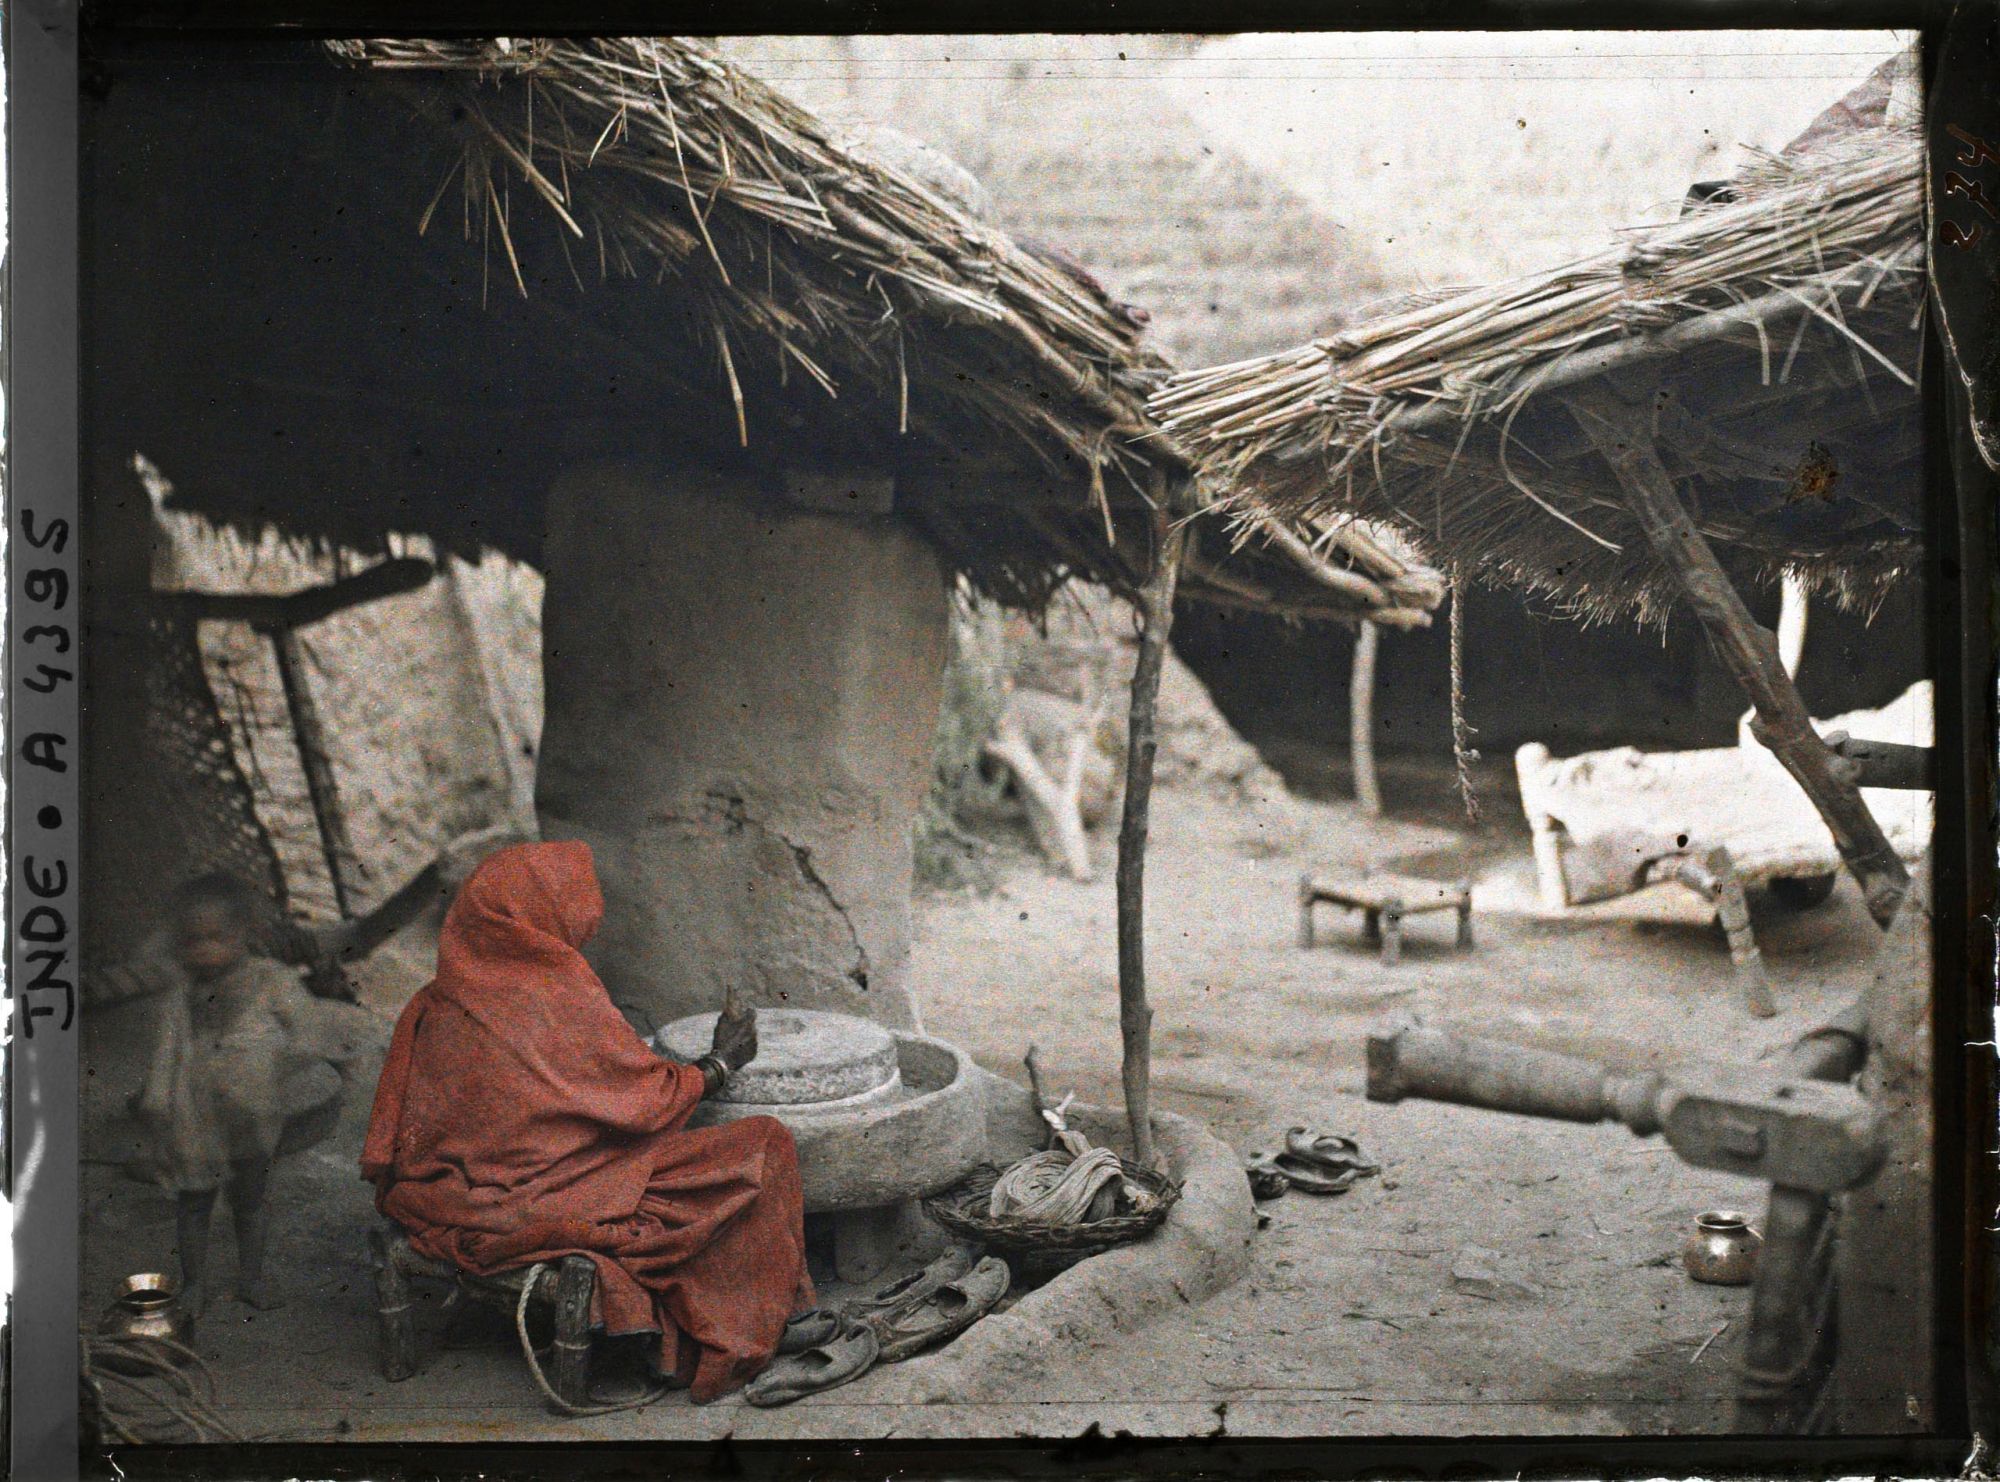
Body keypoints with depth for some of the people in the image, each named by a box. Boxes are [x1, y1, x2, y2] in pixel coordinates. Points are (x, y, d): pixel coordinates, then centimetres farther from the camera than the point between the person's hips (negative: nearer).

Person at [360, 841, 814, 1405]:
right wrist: (722, 1062, 8)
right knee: (762, 1148, -1)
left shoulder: (437, 1001, 2)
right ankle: (724, 1346, 13)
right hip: (533, 1213, -9)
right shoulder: (560, 996, -18)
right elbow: (655, 1099, -8)